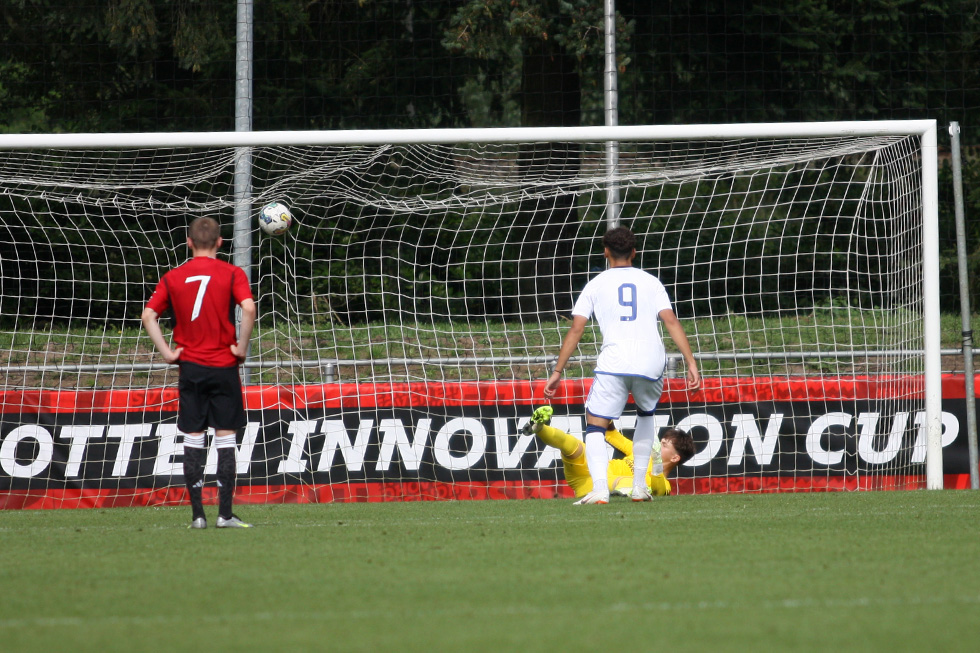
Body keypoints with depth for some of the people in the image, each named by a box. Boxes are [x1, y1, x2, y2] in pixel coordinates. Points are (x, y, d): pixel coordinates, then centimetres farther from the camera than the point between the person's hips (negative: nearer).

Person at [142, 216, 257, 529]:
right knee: (225, 438, 3)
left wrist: (167, 351, 0)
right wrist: (242, 347, -8)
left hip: (190, 366, 2)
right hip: (223, 367, -2)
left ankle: (197, 514, 1)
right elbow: (249, 308, -18)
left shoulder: (173, 278, 5)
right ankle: (225, 513, -2)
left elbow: (148, 315, -2)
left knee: (193, 440, 4)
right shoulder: (231, 274, -3)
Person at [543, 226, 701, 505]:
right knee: (646, 416, 29)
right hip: (651, 363, 2)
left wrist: (557, 372, 10)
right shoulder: (651, 282, 17)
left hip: (613, 364, -2)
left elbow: (576, 329, 7)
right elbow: (671, 321, 5)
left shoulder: (596, 284, 15)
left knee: (595, 427, 4)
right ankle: (639, 487, 21)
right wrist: (691, 363, 2)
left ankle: (599, 489, -21)